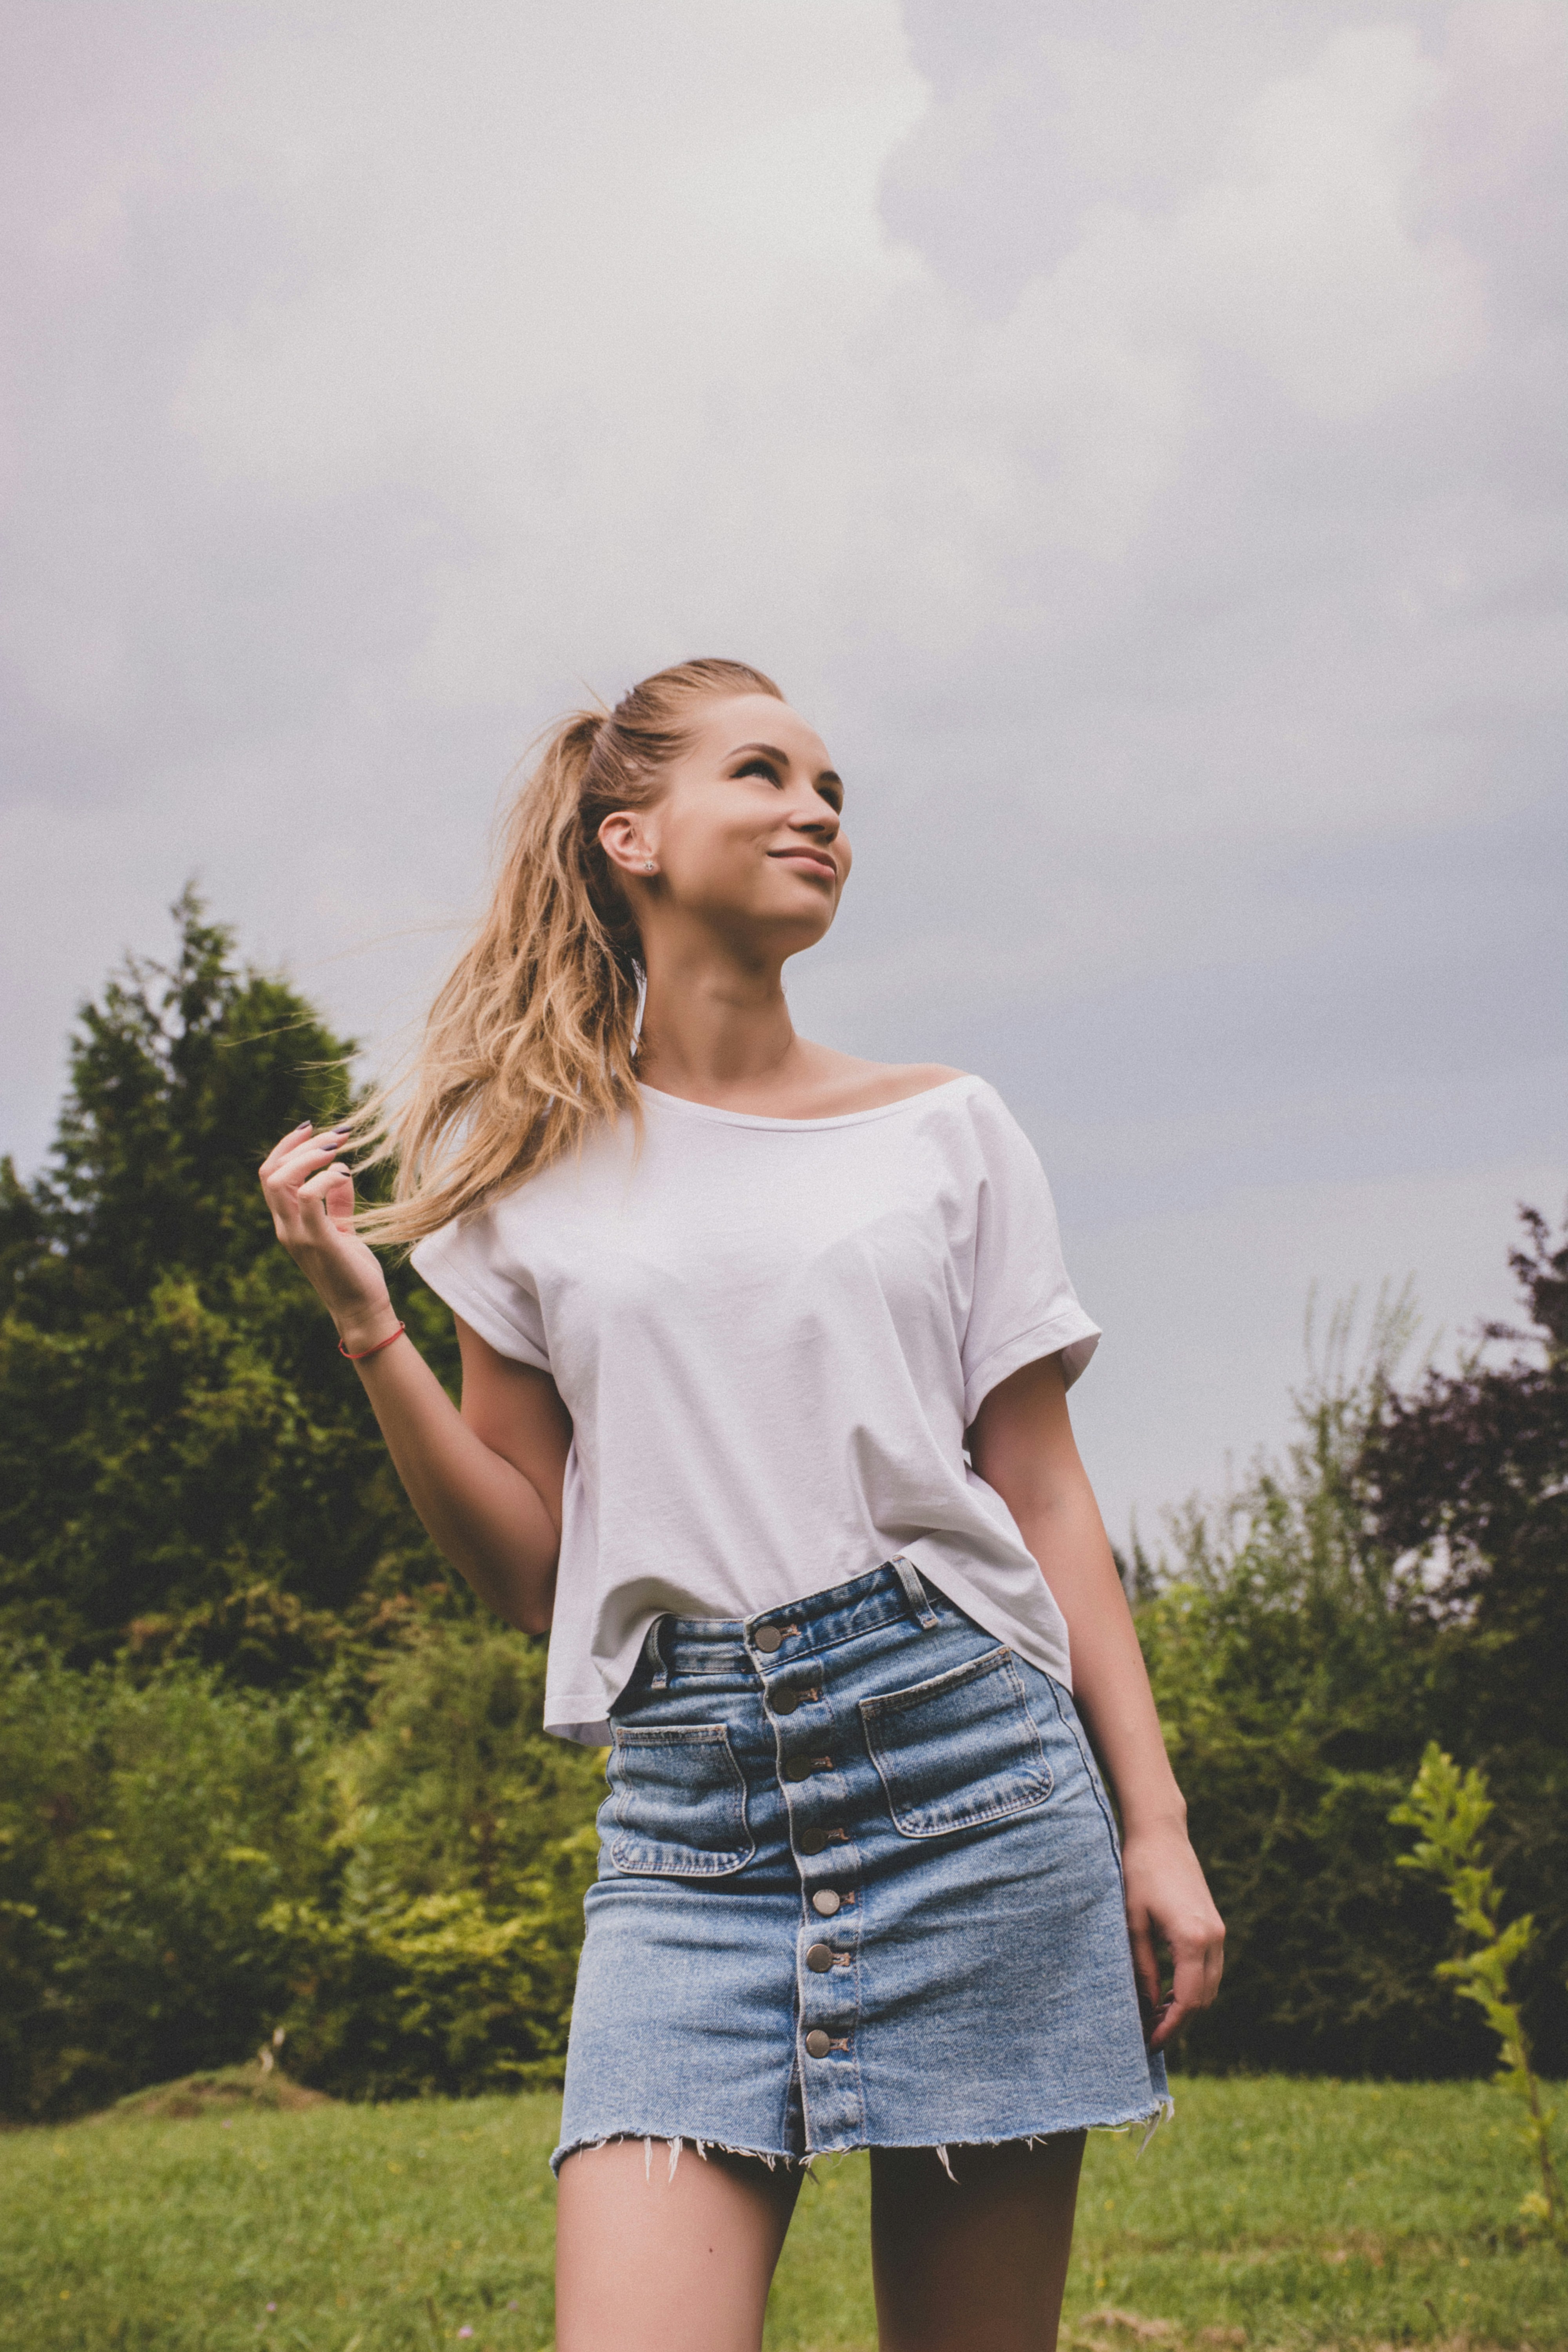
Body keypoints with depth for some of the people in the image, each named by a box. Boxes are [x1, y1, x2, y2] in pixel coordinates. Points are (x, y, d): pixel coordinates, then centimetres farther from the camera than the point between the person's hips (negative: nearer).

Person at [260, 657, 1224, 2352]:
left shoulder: (943, 1130, 10)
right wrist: (364, 1323, -1)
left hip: (968, 1760, 0)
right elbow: (526, 1572, 10)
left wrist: (1155, 1821, 3)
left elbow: (1044, 1497, 10)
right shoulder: (534, 1167, 10)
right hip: (688, 1809, 0)